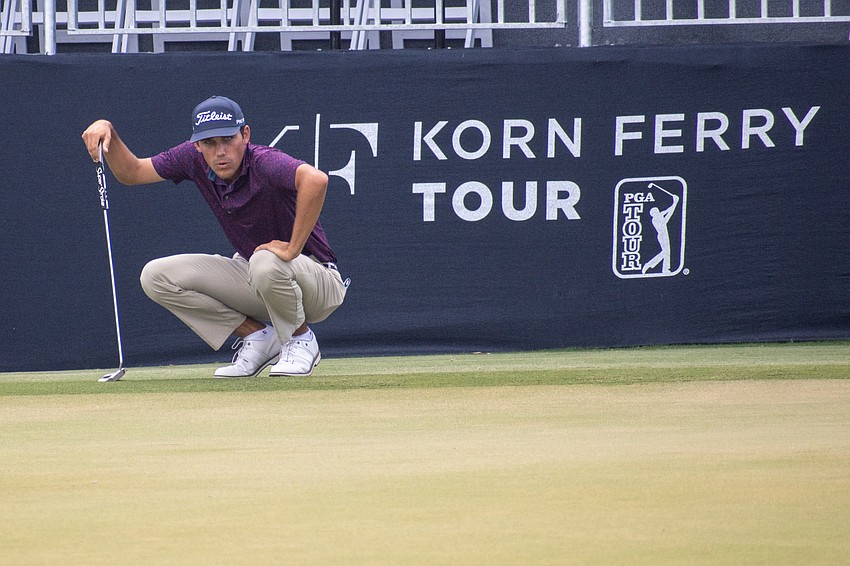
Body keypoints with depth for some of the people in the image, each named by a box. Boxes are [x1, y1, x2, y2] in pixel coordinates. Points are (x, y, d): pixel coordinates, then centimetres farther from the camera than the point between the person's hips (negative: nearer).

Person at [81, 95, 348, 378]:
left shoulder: (264, 162, -28)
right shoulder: (194, 159, -6)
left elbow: (316, 179, -50)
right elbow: (131, 172, 6)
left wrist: (293, 248, -43)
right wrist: (108, 133, -12)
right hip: (252, 280, 7)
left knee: (266, 262, -40)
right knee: (156, 276, -7)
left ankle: (301, 339, -9)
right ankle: (257, 336, 2)